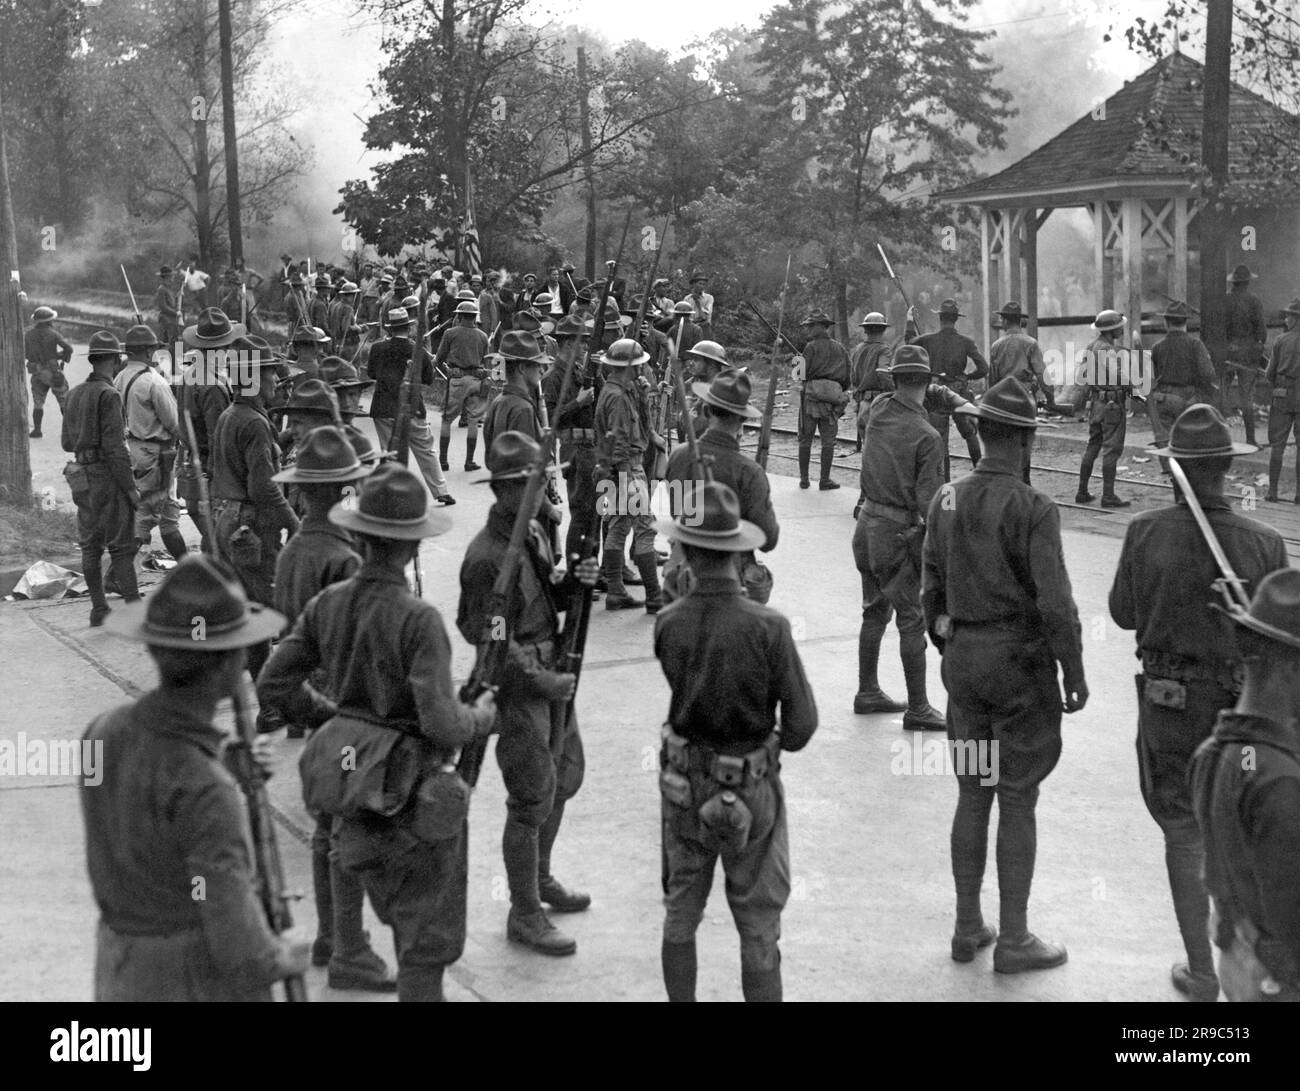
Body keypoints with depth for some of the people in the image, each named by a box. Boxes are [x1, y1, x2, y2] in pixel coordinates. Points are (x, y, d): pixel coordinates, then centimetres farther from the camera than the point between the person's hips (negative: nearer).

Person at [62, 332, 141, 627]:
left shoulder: (75, 394, 10)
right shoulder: (108, 395, -14)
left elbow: (67, 443, 15)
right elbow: (115, 448, -18)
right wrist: (131, 488, -14)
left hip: (82, 479, 7)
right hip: (108, 477, -7)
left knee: (90, 546, 11)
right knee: (121, 547, -4)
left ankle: (99, 610, 16)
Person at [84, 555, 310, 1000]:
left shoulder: (105, 732, -7)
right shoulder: (205, 792, -29)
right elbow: (241, 954, -27)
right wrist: (285, 957, -6)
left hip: (123, 980, 7)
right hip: (204, 989, -7)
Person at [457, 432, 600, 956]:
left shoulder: (536, 531, 6)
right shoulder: (487, 556, -21)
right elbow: (491, 640, -21)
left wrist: (575, 582, -3)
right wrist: (544, 682, -17)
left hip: (554, 675, 9)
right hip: (518, 683, -9)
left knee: (564, 779, 21)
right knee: (532, 799, -2)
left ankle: (541, 878, 40)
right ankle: (524, 915, 11)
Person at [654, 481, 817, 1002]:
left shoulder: (668, 623, -13)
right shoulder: (766, 627, -22)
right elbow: (802, 722, -16)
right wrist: (778, 743, 3)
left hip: (684, 782, 3)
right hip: (749, 787, -3)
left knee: (680, 913, 20)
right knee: (758, 926, 10)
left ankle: (680, 999, 32)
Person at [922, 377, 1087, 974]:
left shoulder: (945, 499, 1)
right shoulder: (1032, 509, -17)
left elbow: (931, 585, 9)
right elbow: (1055, 602, -18)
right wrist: (1074, 673, -8)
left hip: (963, 657, 6)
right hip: (1020, 660, -6)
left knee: (972, 794, 14)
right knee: (1017, 801, 3)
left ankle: (968, 928, 23)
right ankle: (1013, 940, 12)